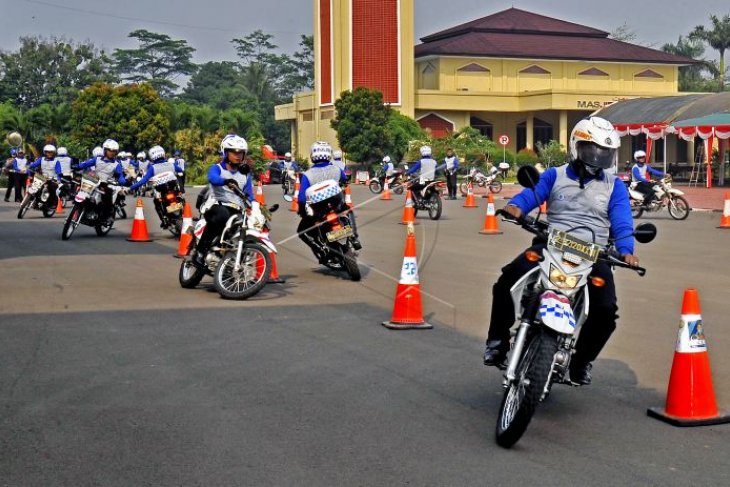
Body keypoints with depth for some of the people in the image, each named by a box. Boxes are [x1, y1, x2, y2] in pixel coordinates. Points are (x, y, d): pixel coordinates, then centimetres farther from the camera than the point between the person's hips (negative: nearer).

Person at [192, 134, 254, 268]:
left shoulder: (245, 174, 20)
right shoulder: (217, 168, 3)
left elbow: (249, 196, 15)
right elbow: (213, 178, -23)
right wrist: (227, 181, -45)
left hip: (235, 211, 5)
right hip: (216, 206, -5)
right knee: (221, 215, -40)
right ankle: (200, 252, -34)